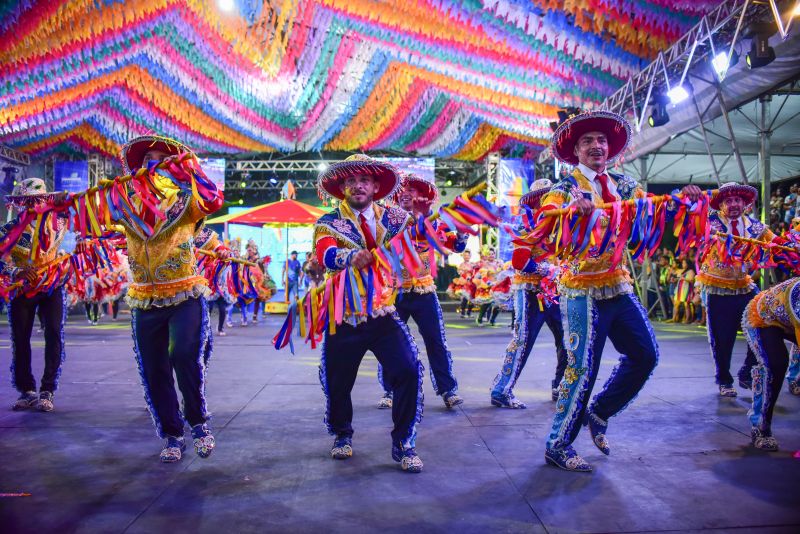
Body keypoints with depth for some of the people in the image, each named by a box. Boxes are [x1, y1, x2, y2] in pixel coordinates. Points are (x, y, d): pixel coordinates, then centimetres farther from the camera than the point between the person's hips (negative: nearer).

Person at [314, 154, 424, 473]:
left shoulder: (392, 218, 8)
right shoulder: (329, 223, -1)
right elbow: (325, 254, -22)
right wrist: (350, 256, -44)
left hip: (383, 313, 1)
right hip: (344, 317, -1)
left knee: (408, 371, -14)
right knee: (337, 381, 9)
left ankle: (403, 444, 5)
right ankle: (342, 434, 39)